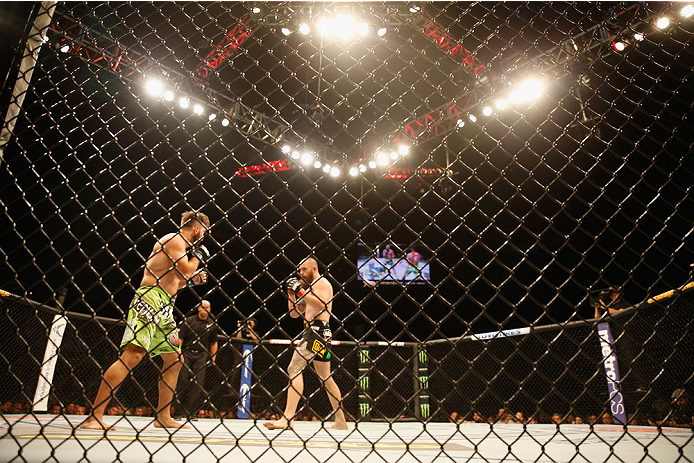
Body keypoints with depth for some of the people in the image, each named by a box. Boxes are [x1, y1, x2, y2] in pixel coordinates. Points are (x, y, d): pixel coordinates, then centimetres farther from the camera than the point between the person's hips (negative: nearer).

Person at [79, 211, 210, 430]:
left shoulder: (178, 243, 25)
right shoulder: (175, 240, -3)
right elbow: (184, 270, -16)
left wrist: (192, 279, 22)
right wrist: (198, 256, 1)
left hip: (164, 308, 10)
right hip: (149, 299, -10)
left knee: (175, 359, 10)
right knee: (133, 354, -19)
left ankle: (163, 416, 18)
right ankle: (94, 416, -17)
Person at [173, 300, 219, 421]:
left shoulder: (212, 324, 9)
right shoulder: (189, 321, 2)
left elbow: (213, 343, 15)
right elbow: (180, 338, 0)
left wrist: (213, 358, 9)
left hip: (201, 356, 2)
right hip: (186, 353, -2)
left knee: (198, 383, -4)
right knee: (182, 381, -4)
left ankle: (191, 412, 5)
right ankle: (177, 412, 5)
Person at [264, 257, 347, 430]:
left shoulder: (322, 282, -2)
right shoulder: (309, 288, 26)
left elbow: (322, 305, -21)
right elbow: (294, 313, 23)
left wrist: (301, 291, -18)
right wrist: (292, 292, 12)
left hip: (317, 329, -10)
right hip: (313, 331, 10)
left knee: (295, 368, -18)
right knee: (326, 377, 12)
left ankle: (287, 419, -25)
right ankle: (340, 421, 18)